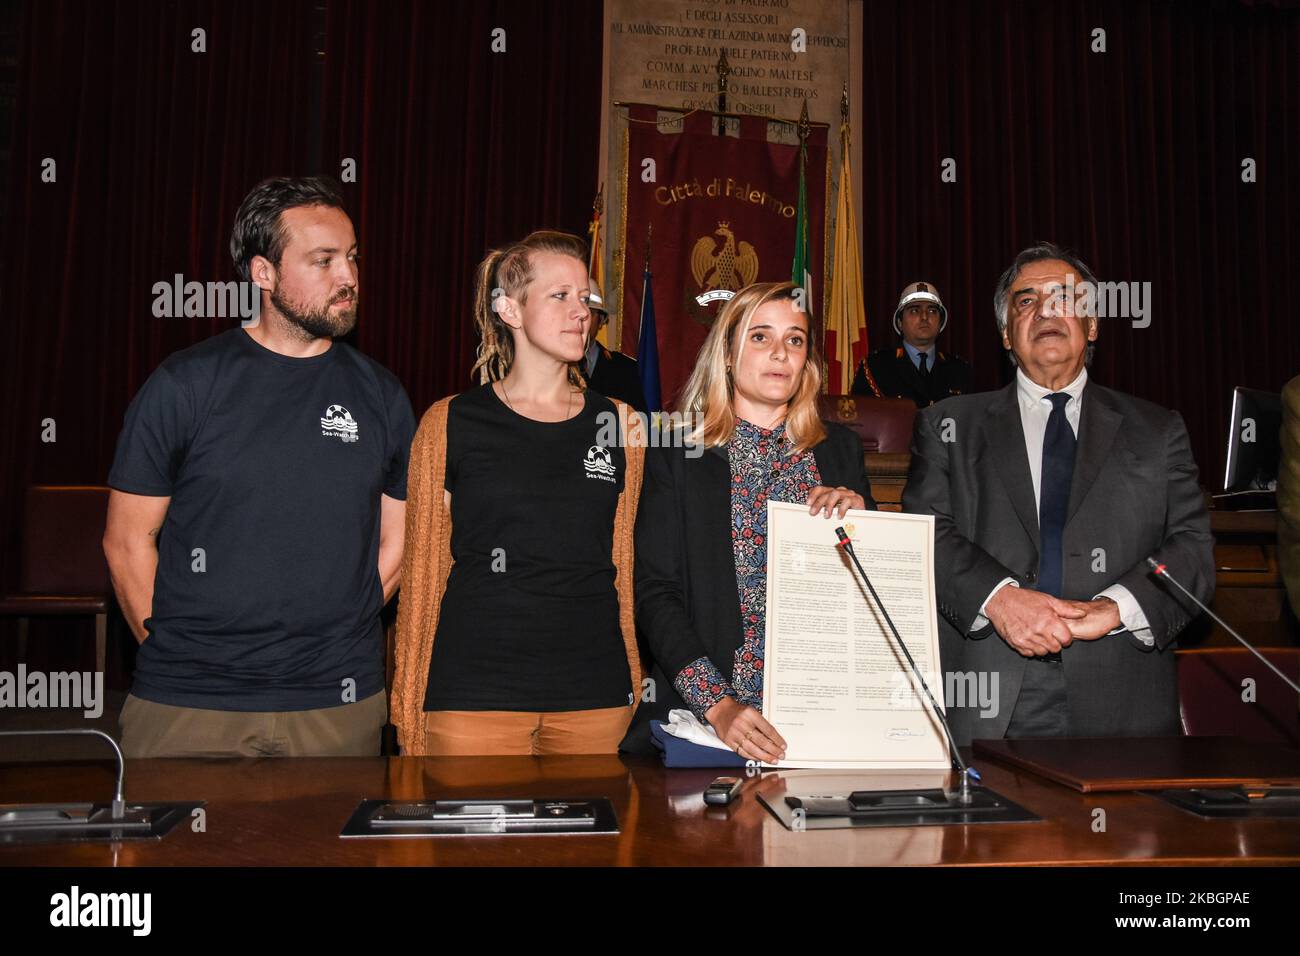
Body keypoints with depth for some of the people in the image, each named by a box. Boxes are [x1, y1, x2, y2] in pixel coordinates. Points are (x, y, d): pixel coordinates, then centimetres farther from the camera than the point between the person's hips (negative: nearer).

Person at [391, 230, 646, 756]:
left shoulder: (619, 425, 7)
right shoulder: (449, 423, 1)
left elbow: (626, 565, 11)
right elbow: (423, 570, 4)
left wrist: (633, 689, 11)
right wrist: (409, 711, 3)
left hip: (596, 694, 2)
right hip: (475, 691, -2)